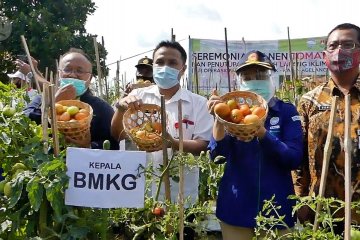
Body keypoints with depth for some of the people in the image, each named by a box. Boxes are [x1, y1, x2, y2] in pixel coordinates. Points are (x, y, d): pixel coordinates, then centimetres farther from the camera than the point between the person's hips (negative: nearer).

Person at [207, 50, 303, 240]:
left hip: (276, 208, -1)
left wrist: (262, 133, -26)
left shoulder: (286, 111, -2)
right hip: (235, 208, 1)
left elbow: (294, 159, -12)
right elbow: (217, 154, -10)